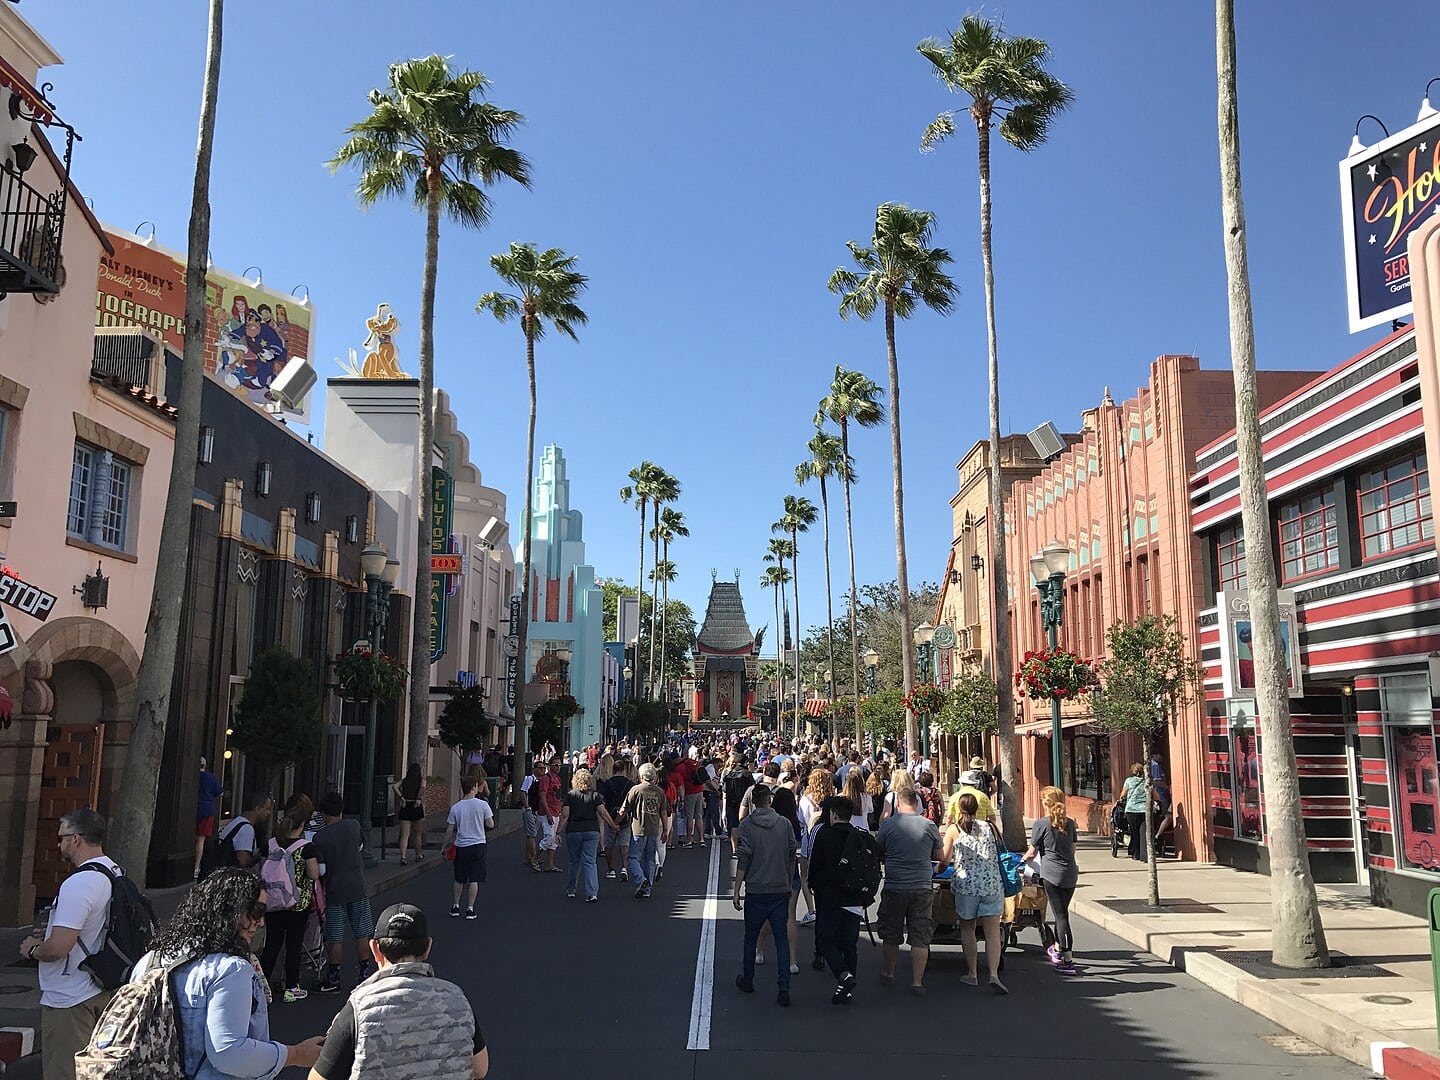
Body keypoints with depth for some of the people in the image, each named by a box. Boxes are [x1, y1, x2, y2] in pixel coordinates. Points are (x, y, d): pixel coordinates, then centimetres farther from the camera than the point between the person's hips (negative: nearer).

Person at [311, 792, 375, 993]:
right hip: (358, 889, 2)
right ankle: (365, 975, 17)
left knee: (335, 938, 6)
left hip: (334, 891, -2)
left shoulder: (319, 837, -11)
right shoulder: (354, 825, -3)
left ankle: (333, 979, 14)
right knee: (362, 934, 10)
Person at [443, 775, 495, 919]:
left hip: (460, 846, 2)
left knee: (459, 879, 16)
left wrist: (444, 846, 13)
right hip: (478, 845, -2)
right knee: (474, 879, 3)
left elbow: (450, 830, 1)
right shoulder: (483, 805, -9)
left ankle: (455, 907, 21)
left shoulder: (456, 807, -2)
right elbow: (491, 825, -6)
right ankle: (470, 909, 2)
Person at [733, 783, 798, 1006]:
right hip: (781, 889, 2)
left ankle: (747, 980, 28)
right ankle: (784, 988, -3)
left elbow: (743, 859, -9)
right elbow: (792, 856, 6)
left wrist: (736, 890, -3)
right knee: (781, 938, 5)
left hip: (756, 890, -2)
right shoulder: (785, 824, 0)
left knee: (751, 937, 15)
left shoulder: (747, 825, -8)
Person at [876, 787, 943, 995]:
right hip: (922, 888, 0)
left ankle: (888, 974, 30)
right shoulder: (929, 826, -3)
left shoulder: (888, 825, -5)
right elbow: (940, 856, 9)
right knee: (920, 937, 7)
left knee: (891, 935, 15)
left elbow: (877, 855, 5)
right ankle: (917, 982, 6)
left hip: (894, 888, 0)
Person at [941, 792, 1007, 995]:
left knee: (967, 927, 15)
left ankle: (972, 974, 17)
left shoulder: (953, 829, 1)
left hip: (966, 884, -1)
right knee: (992, 931, 2)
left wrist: (945, 833, 14)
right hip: (992, 884, 1)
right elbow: (1000, 852, 17)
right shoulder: (990, 827, 7)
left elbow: (944, 858, 2)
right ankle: (994, 974, -13)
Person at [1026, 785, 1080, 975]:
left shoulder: (1041, 824, -7)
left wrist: (1023, 859, 21)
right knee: (1062, 912, 19)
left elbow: (1032, 853, 1)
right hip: (1070, 874, 5)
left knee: (1060, 915, -4)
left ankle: (1068, 961, -6)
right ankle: (1057, 949, 37)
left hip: (1052, 874, -5)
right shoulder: (1069, 823, 9)